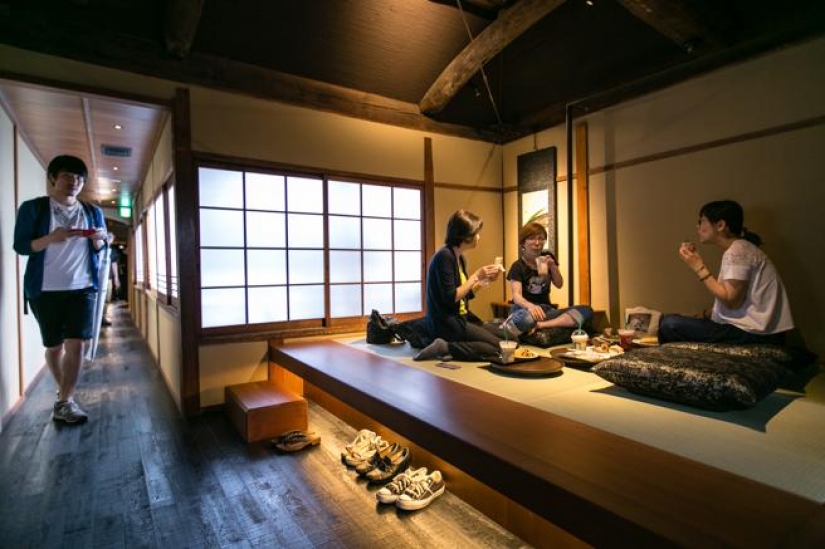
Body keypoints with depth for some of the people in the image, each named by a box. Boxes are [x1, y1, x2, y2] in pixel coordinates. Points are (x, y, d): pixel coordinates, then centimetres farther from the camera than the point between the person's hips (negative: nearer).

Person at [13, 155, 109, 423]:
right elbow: (20, 246, -4)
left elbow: (99, 249, 14)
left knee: (75, 344, -6)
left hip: (82, 288, 2)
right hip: (45, 290, -1)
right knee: (54, 345, 10)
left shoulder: (93, 212, 9)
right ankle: (65, 391, 31)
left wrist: (99, 240, -9)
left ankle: (64, 402, 2)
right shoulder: (33, 208, -1)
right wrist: (51, 238, -22)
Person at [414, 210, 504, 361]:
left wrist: (486, 280, 5)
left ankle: (446, 347, 4)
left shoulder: (460, 258, 11)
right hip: (446, 323, -10)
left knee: (498, 337, 11)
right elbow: (451, 298, -22)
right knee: (499, 347, -9)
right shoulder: (444, 256, -18)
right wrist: (475, 276, -15)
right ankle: (446, 348, -12)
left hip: (460, 318, 10)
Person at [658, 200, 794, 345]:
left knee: (669, 323, -18)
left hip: (755, 334, -10)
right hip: (752, 329, 10)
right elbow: (722, 290, 7)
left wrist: (699, 267, -16)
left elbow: (731, 301, -19)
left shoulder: (737, 251, -14)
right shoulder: (740, 248, 14)